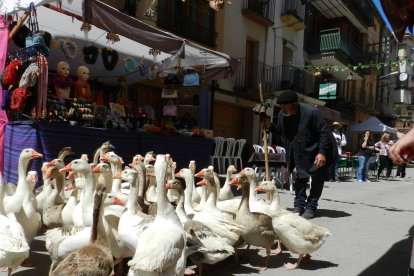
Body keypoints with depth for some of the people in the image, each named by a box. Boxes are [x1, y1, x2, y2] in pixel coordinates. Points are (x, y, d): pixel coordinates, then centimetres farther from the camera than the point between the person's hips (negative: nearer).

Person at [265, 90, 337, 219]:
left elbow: (324, 133, -23)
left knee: (317, 179, 4)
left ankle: (311, 207, 16)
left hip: (317, 153, -5)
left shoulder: (311, 113, -27)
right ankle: (299, 205, 20)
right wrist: (270, 127, -8)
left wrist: (322, 152, -29)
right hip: (299, 154, 5)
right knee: (300, 178, 8)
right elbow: (282, 132, 10)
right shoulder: (282, 114, -6)